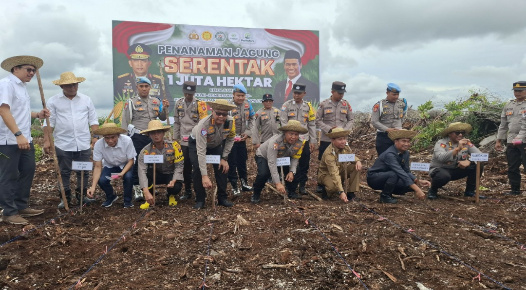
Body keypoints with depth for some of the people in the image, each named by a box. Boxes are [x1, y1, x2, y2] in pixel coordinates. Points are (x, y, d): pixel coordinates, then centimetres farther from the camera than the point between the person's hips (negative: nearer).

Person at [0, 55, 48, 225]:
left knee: (28, 171, 13)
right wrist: (18, 134, -29)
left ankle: (22, 206, 26)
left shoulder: (22, 86, 17)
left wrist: (38, 115, 6)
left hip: (25, 139, 9)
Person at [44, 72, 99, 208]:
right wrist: (46, 140, -5)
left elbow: (93, 120, 9)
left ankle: (82, 195, 21)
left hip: (84, 144, 2)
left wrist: (95, 136, 0)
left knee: (84, 172, 8)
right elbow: (49, 122, 1)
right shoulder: (53, 101, 3)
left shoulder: (86, 100, 8)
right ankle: (65, 197, 18)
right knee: (64, 172, 7)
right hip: (63, 145, -1)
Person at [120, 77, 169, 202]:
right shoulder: (131, 102, 1)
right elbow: (125, 122, -1)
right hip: (137, 137, -4)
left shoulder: (156, 101, 14)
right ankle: (137, 189, 5)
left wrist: (165, 108, 0)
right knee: (137, 162, -4)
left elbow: (162, 118, 19)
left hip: (152, 136, 4)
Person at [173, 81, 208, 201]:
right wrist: (176, 138, 10)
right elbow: (176, 122, 12)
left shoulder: (200, 104, -4)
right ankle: (187, 191, 21)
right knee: (186, 166, 9)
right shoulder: (179, 103, 8)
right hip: (184, 141, 4)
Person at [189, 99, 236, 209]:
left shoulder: (230, 122, -29)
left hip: (216, 145, 4)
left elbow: (230, 139, -7)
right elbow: (201, 152, -43)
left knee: (222, 168, -6)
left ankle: (222, 198, 9)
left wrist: (224, 158, -12)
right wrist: (204, 176, -46)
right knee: (198, 169, -19)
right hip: (197, 144, -4)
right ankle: (200, 200, -4)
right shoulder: (203, 125, -42)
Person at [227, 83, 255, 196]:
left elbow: (252, 119, 9)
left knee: (242, 161, 17)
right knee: (232, 163, 2)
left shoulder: (247, 104, -1)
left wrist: (248, 132, -1)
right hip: (231, 139, -5)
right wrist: (233, 137, -21)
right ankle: (234, 187, 12)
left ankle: (244, 183, 31)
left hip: (242, 139, 5)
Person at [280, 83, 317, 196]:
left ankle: (302, 185, 24)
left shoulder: (308, 106, 8)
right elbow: (283, 123, -5)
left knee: (304, 164, 8)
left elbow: (312, 125, 10)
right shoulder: (287, 105, -1)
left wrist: (312, 141, 6)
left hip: (304, 140, 3)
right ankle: (291, 188, 10)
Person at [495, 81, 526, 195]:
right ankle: (515, 190, 21)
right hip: (511, 141, 5)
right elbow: (503, 125, 19)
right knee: (512, 168, 10)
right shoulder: (508, 106, 16)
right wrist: (498, 140, 14)